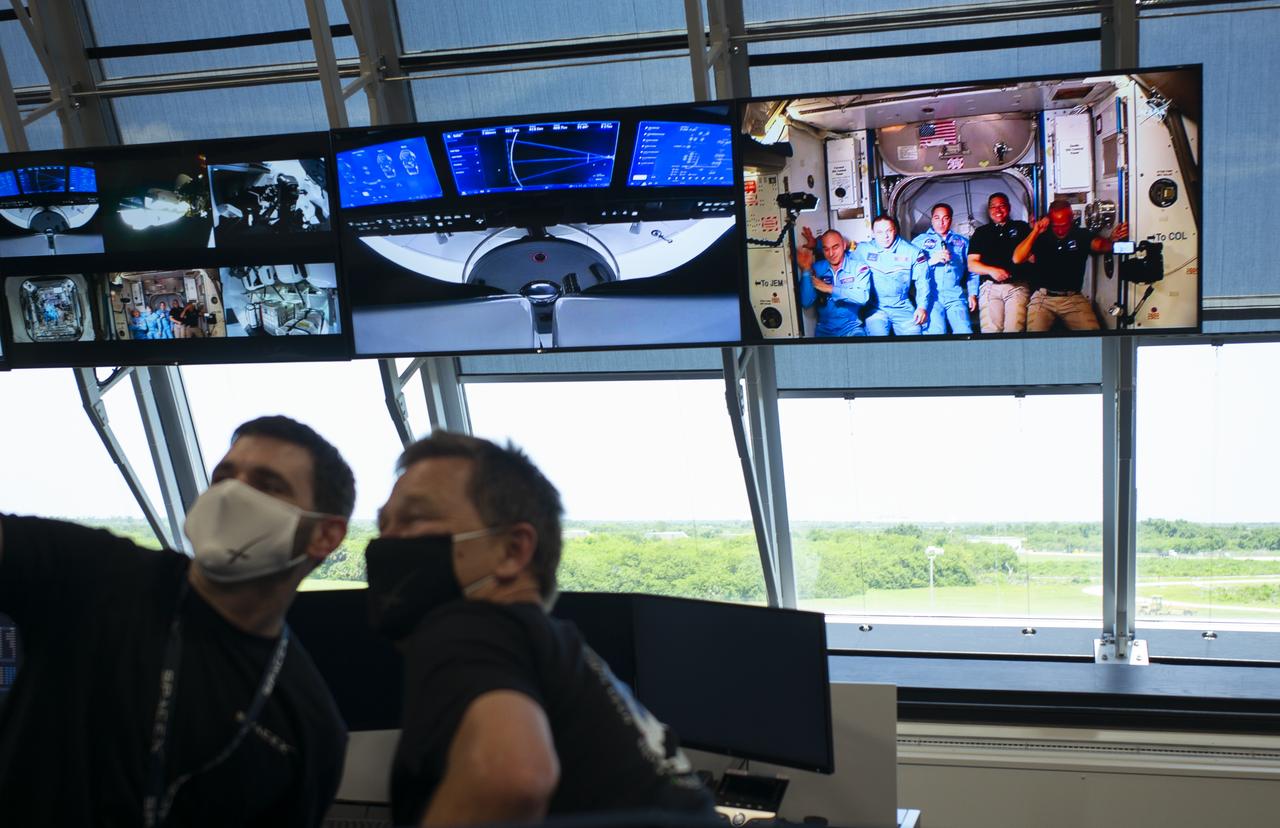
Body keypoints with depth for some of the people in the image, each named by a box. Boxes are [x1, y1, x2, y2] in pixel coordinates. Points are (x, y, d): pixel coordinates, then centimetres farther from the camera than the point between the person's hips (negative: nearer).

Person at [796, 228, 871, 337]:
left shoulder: (859, 267, -3)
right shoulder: (817, 268, 5)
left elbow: (863, 297, -19)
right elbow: (806, 303, -4)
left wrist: (830, 289, -17)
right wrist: (806, 270, -10)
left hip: (852, 328, -3)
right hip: (824, 330, 3)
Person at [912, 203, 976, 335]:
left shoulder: (962, 242, 21)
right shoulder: (920, 241, 13)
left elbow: (971, 271, 21)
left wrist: (972, 294, 11)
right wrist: (932, 261, -11)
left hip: (955, 296, 2)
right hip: (930, 295, -2)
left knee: (965, 331, -17)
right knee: (935, 332, -21)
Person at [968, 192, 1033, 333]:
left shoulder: (1021, 227, 17)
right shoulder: (981, 232, 19)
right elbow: (971, 264, 10)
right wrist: (992, 270, -8)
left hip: (1017, 286, -1)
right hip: (990, 287, 1)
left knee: (1014, 329, -20)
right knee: (990, 330, -15)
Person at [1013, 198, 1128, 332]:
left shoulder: (1082, 236, 3)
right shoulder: (1040, 237, 1)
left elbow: (1100, 245, -17)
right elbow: (1017, 259, -9)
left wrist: (1112, 239, -41)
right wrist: (1035, 232, -17)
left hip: (1074, 298, 1)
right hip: (1043, 298, -1)